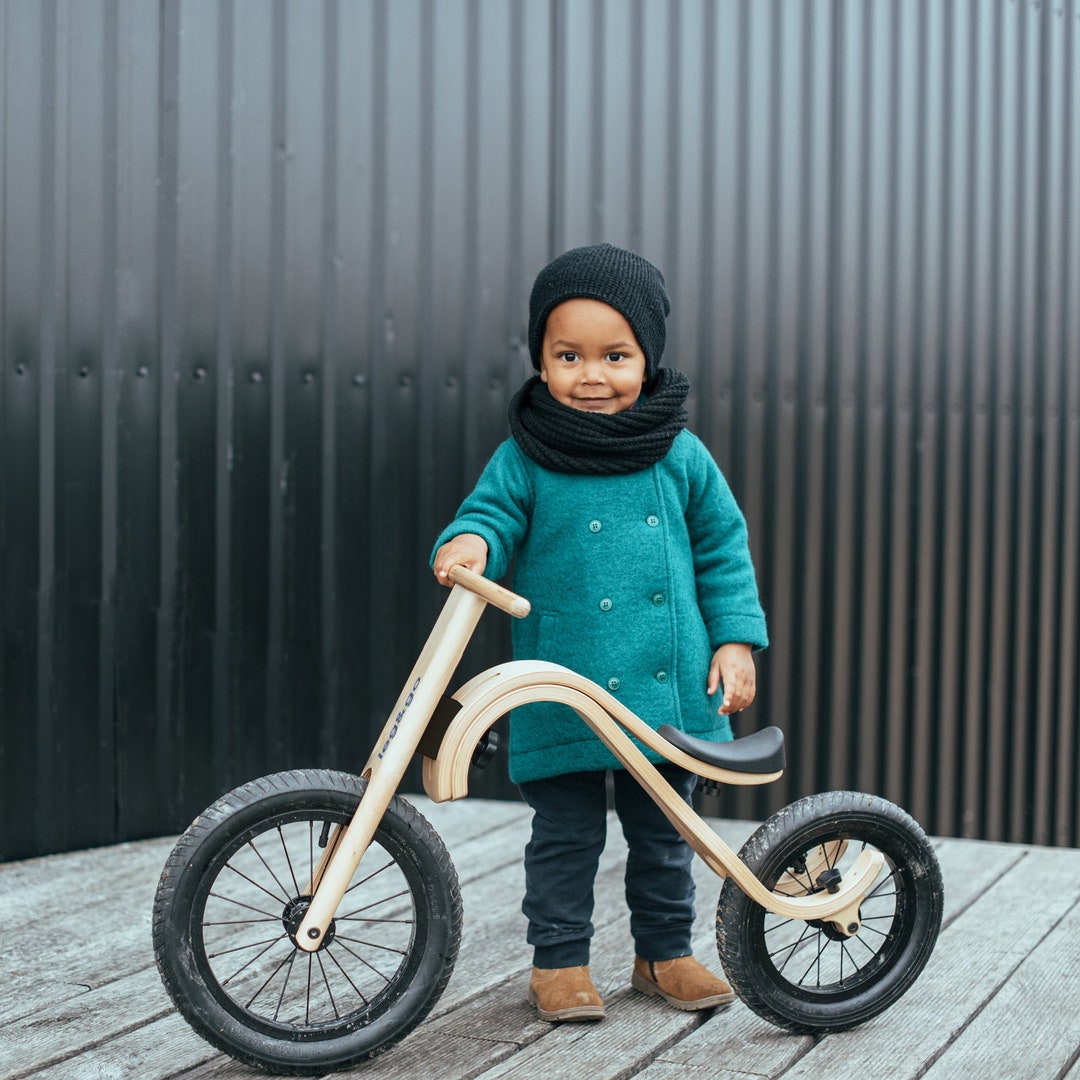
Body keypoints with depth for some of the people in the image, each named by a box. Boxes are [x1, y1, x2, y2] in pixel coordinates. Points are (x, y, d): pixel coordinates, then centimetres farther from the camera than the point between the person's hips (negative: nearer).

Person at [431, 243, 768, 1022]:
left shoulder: (681, 456, 3)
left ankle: (664, 951, 32)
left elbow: (724, 550, 9)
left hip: (669, 691, 3)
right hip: (565, 698, -2)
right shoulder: (526, 459, -3)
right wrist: (470, 541, -30)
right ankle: (559, 959, 21)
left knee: (664, 833, 16)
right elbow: (492, 514, -5)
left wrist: (736, 641, 2)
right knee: (566, 835, 5)